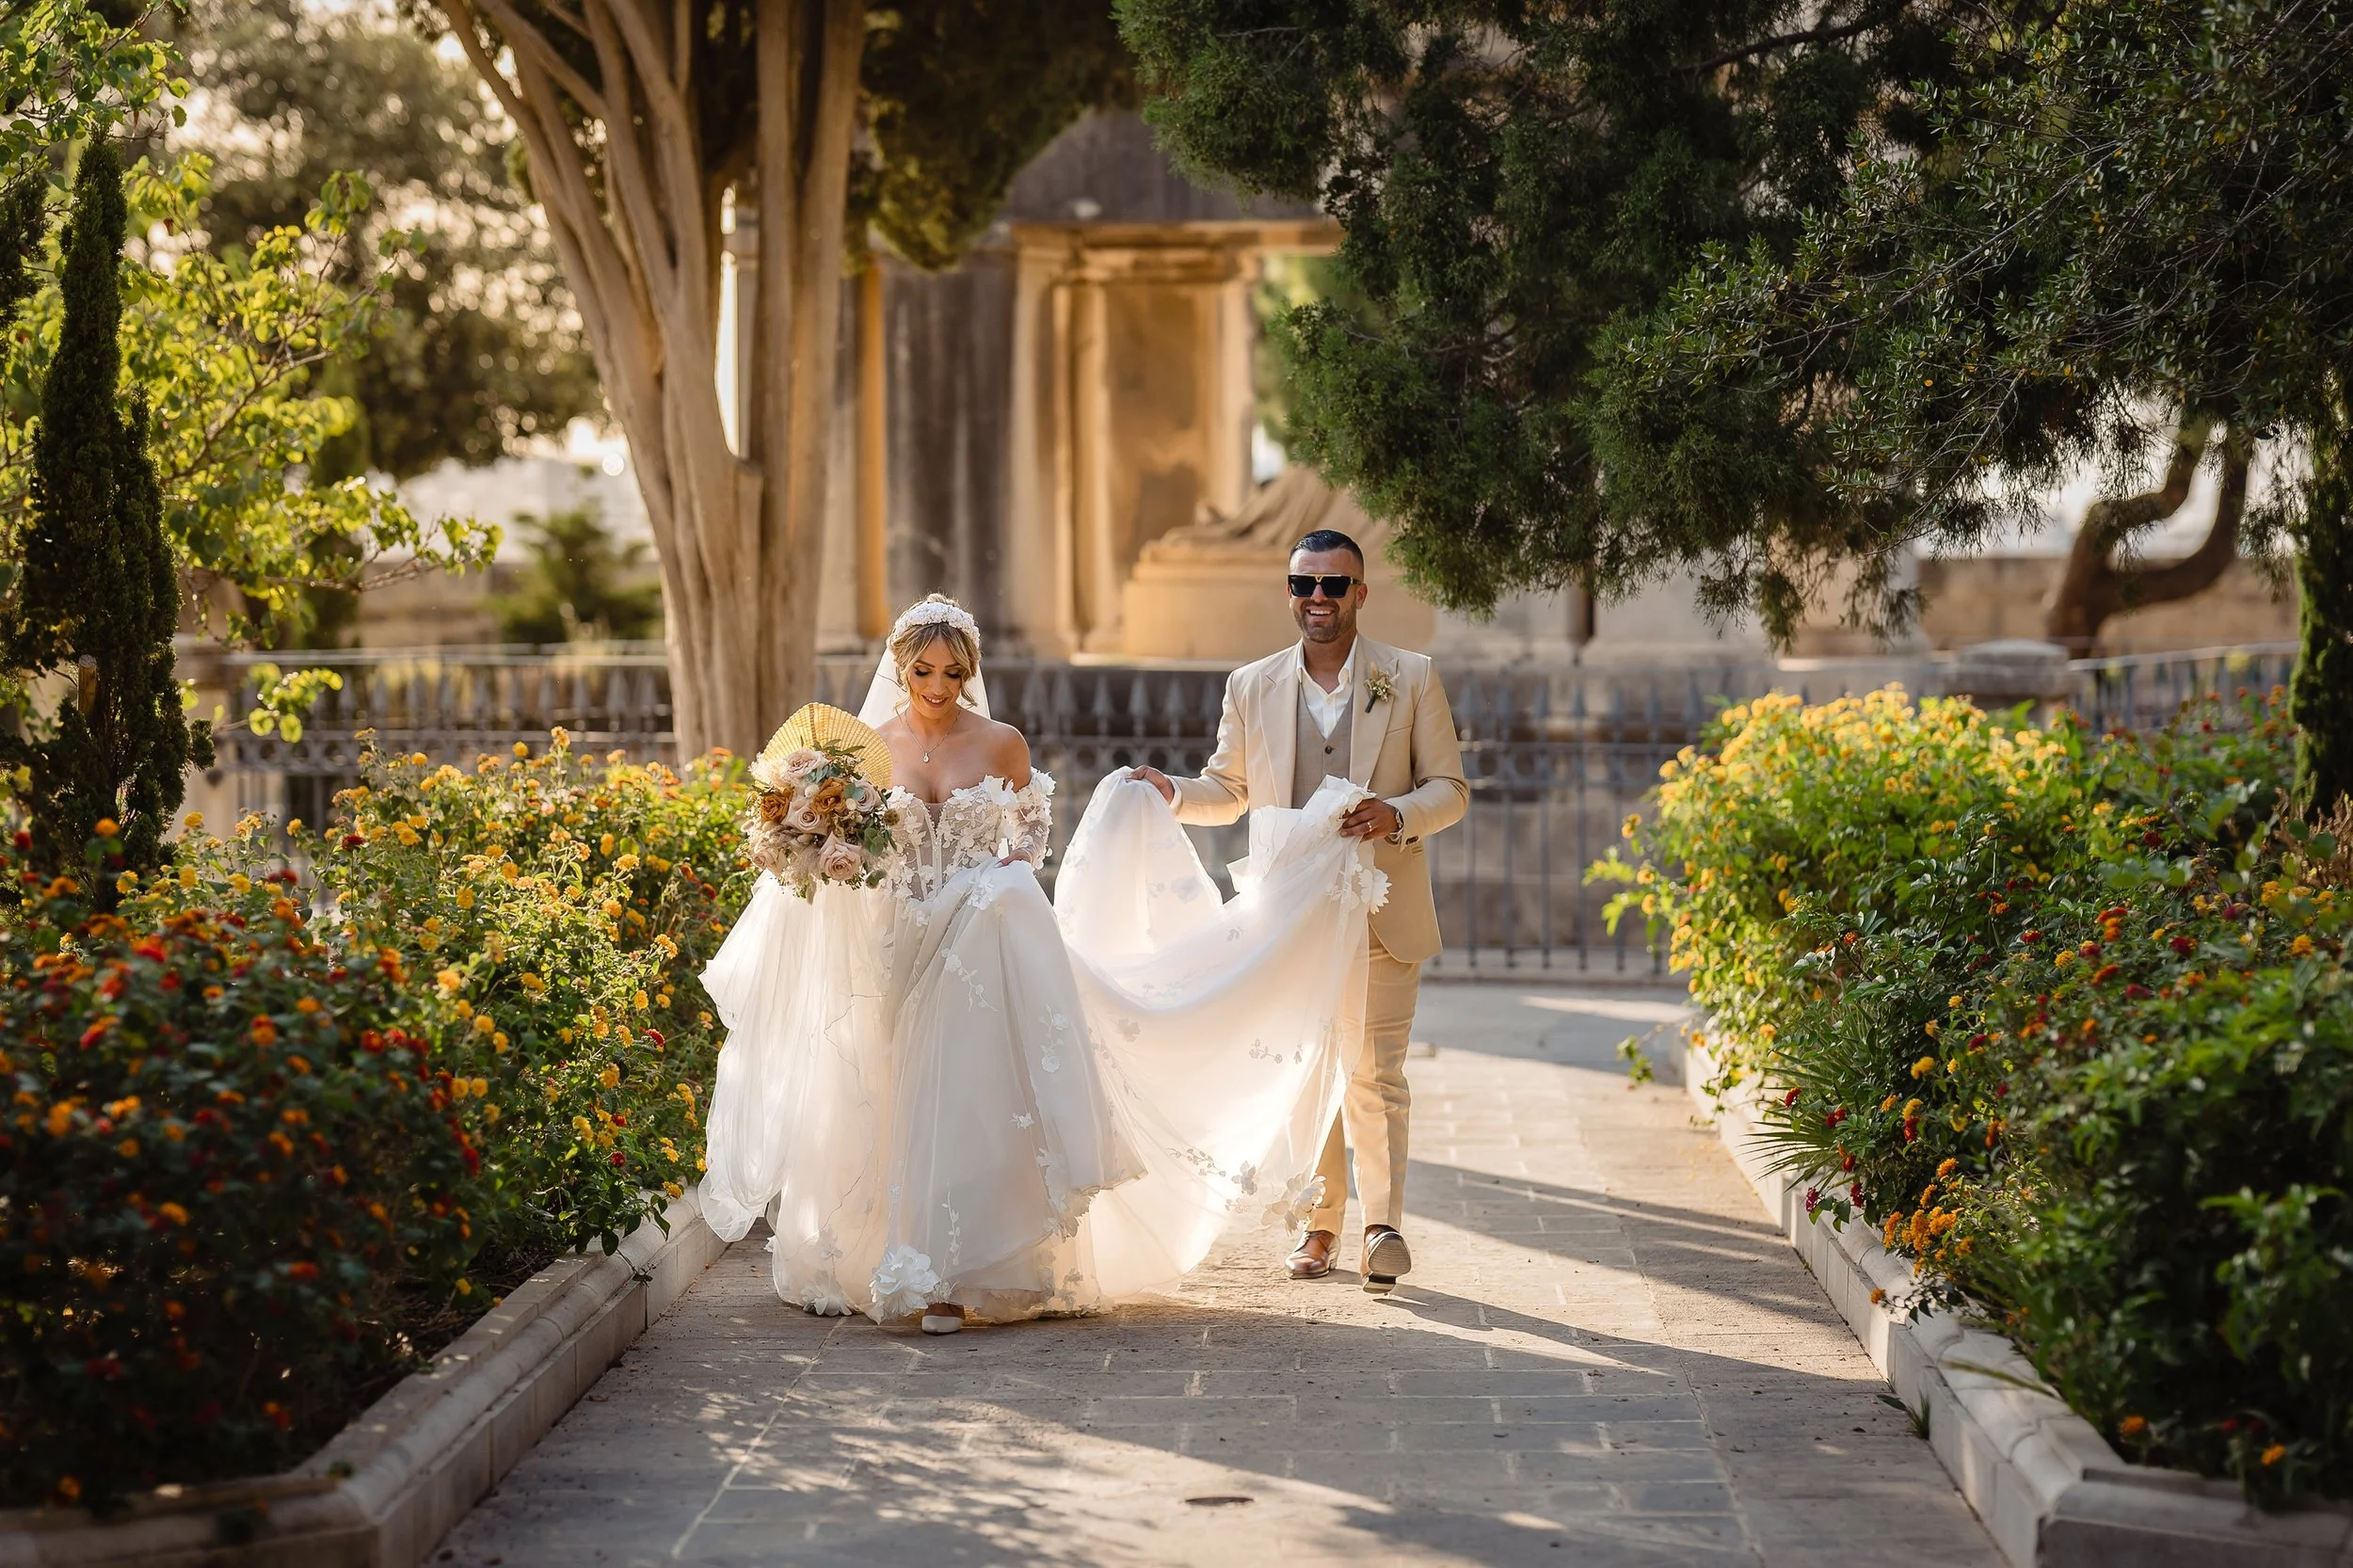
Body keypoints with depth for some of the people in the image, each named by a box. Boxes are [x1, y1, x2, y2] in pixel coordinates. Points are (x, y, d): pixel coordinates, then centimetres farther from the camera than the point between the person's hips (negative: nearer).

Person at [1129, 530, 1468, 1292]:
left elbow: (1450, 788, 1)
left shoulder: (1412, 679, 1)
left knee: (1375, 1072, -6)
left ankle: (1384, 1225, -2)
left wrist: (1397, 815, -19)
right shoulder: (1251, 687, 7)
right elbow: (1227, 792, 14)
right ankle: (1318, 1225, 19)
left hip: (1381, 913, -3)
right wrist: (1172, 793, -7)